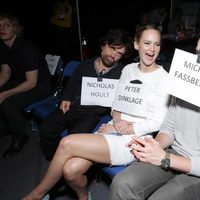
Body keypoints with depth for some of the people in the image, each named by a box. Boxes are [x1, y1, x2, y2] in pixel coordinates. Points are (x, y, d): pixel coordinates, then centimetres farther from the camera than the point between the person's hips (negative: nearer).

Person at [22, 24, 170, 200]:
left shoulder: (163, 79, -7)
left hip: (134, 139, -5)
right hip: (113, 129, 5)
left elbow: (156, 123, -10)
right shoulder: (129, 69, 12)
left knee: (67, 143, -20)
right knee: (70, 170, -20)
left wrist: (114, 129, -10)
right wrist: (116, 119, -6)